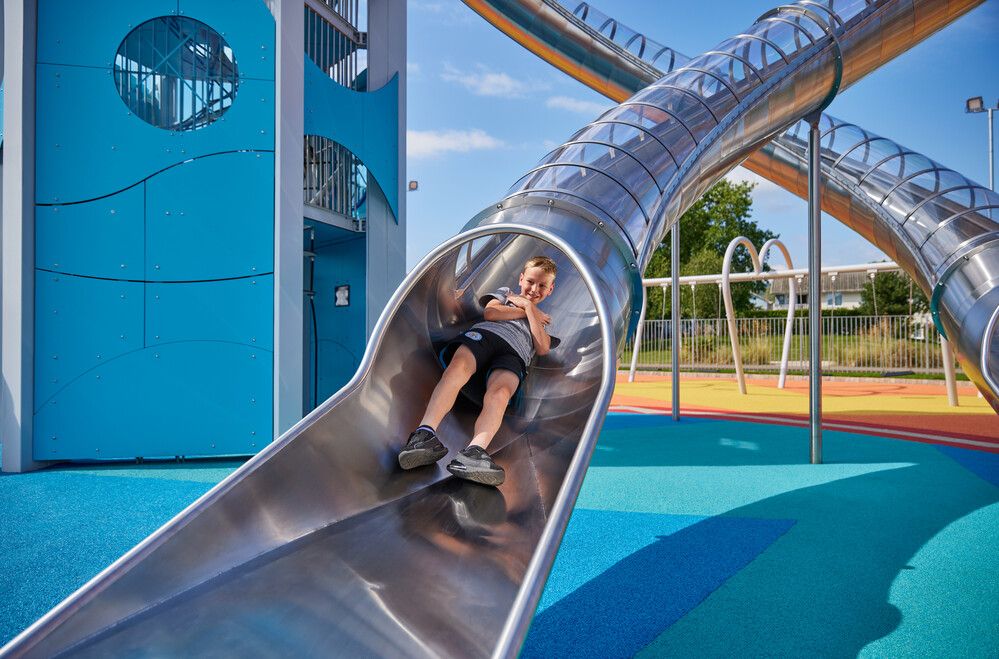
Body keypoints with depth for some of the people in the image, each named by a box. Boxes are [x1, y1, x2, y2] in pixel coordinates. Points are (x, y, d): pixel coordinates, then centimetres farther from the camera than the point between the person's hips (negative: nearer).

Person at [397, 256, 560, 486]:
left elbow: (542, 348, 13)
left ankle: (474, 451, -62)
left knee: (500, 392, -36)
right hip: (484, 333, 0)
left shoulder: (546, 321, 36)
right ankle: (425, 433, -54)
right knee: (458, 366, -38)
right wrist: (525, 311, 18)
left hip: (514, 354, 0)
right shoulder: (505, 292, 36)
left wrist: (529, 307, 16)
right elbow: (489, 313, 14)